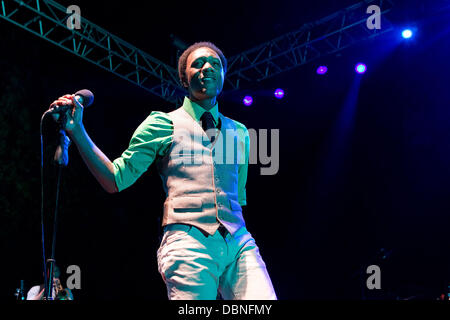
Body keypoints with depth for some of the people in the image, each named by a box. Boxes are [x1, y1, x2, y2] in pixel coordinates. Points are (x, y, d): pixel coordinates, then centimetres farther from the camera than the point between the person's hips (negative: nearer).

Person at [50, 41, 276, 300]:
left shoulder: (239, 132, 24)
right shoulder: (162, 124, 12)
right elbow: (117, 179, 8)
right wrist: (77, 131, -1)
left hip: (239, 242, 3)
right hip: (188, 241, -3)